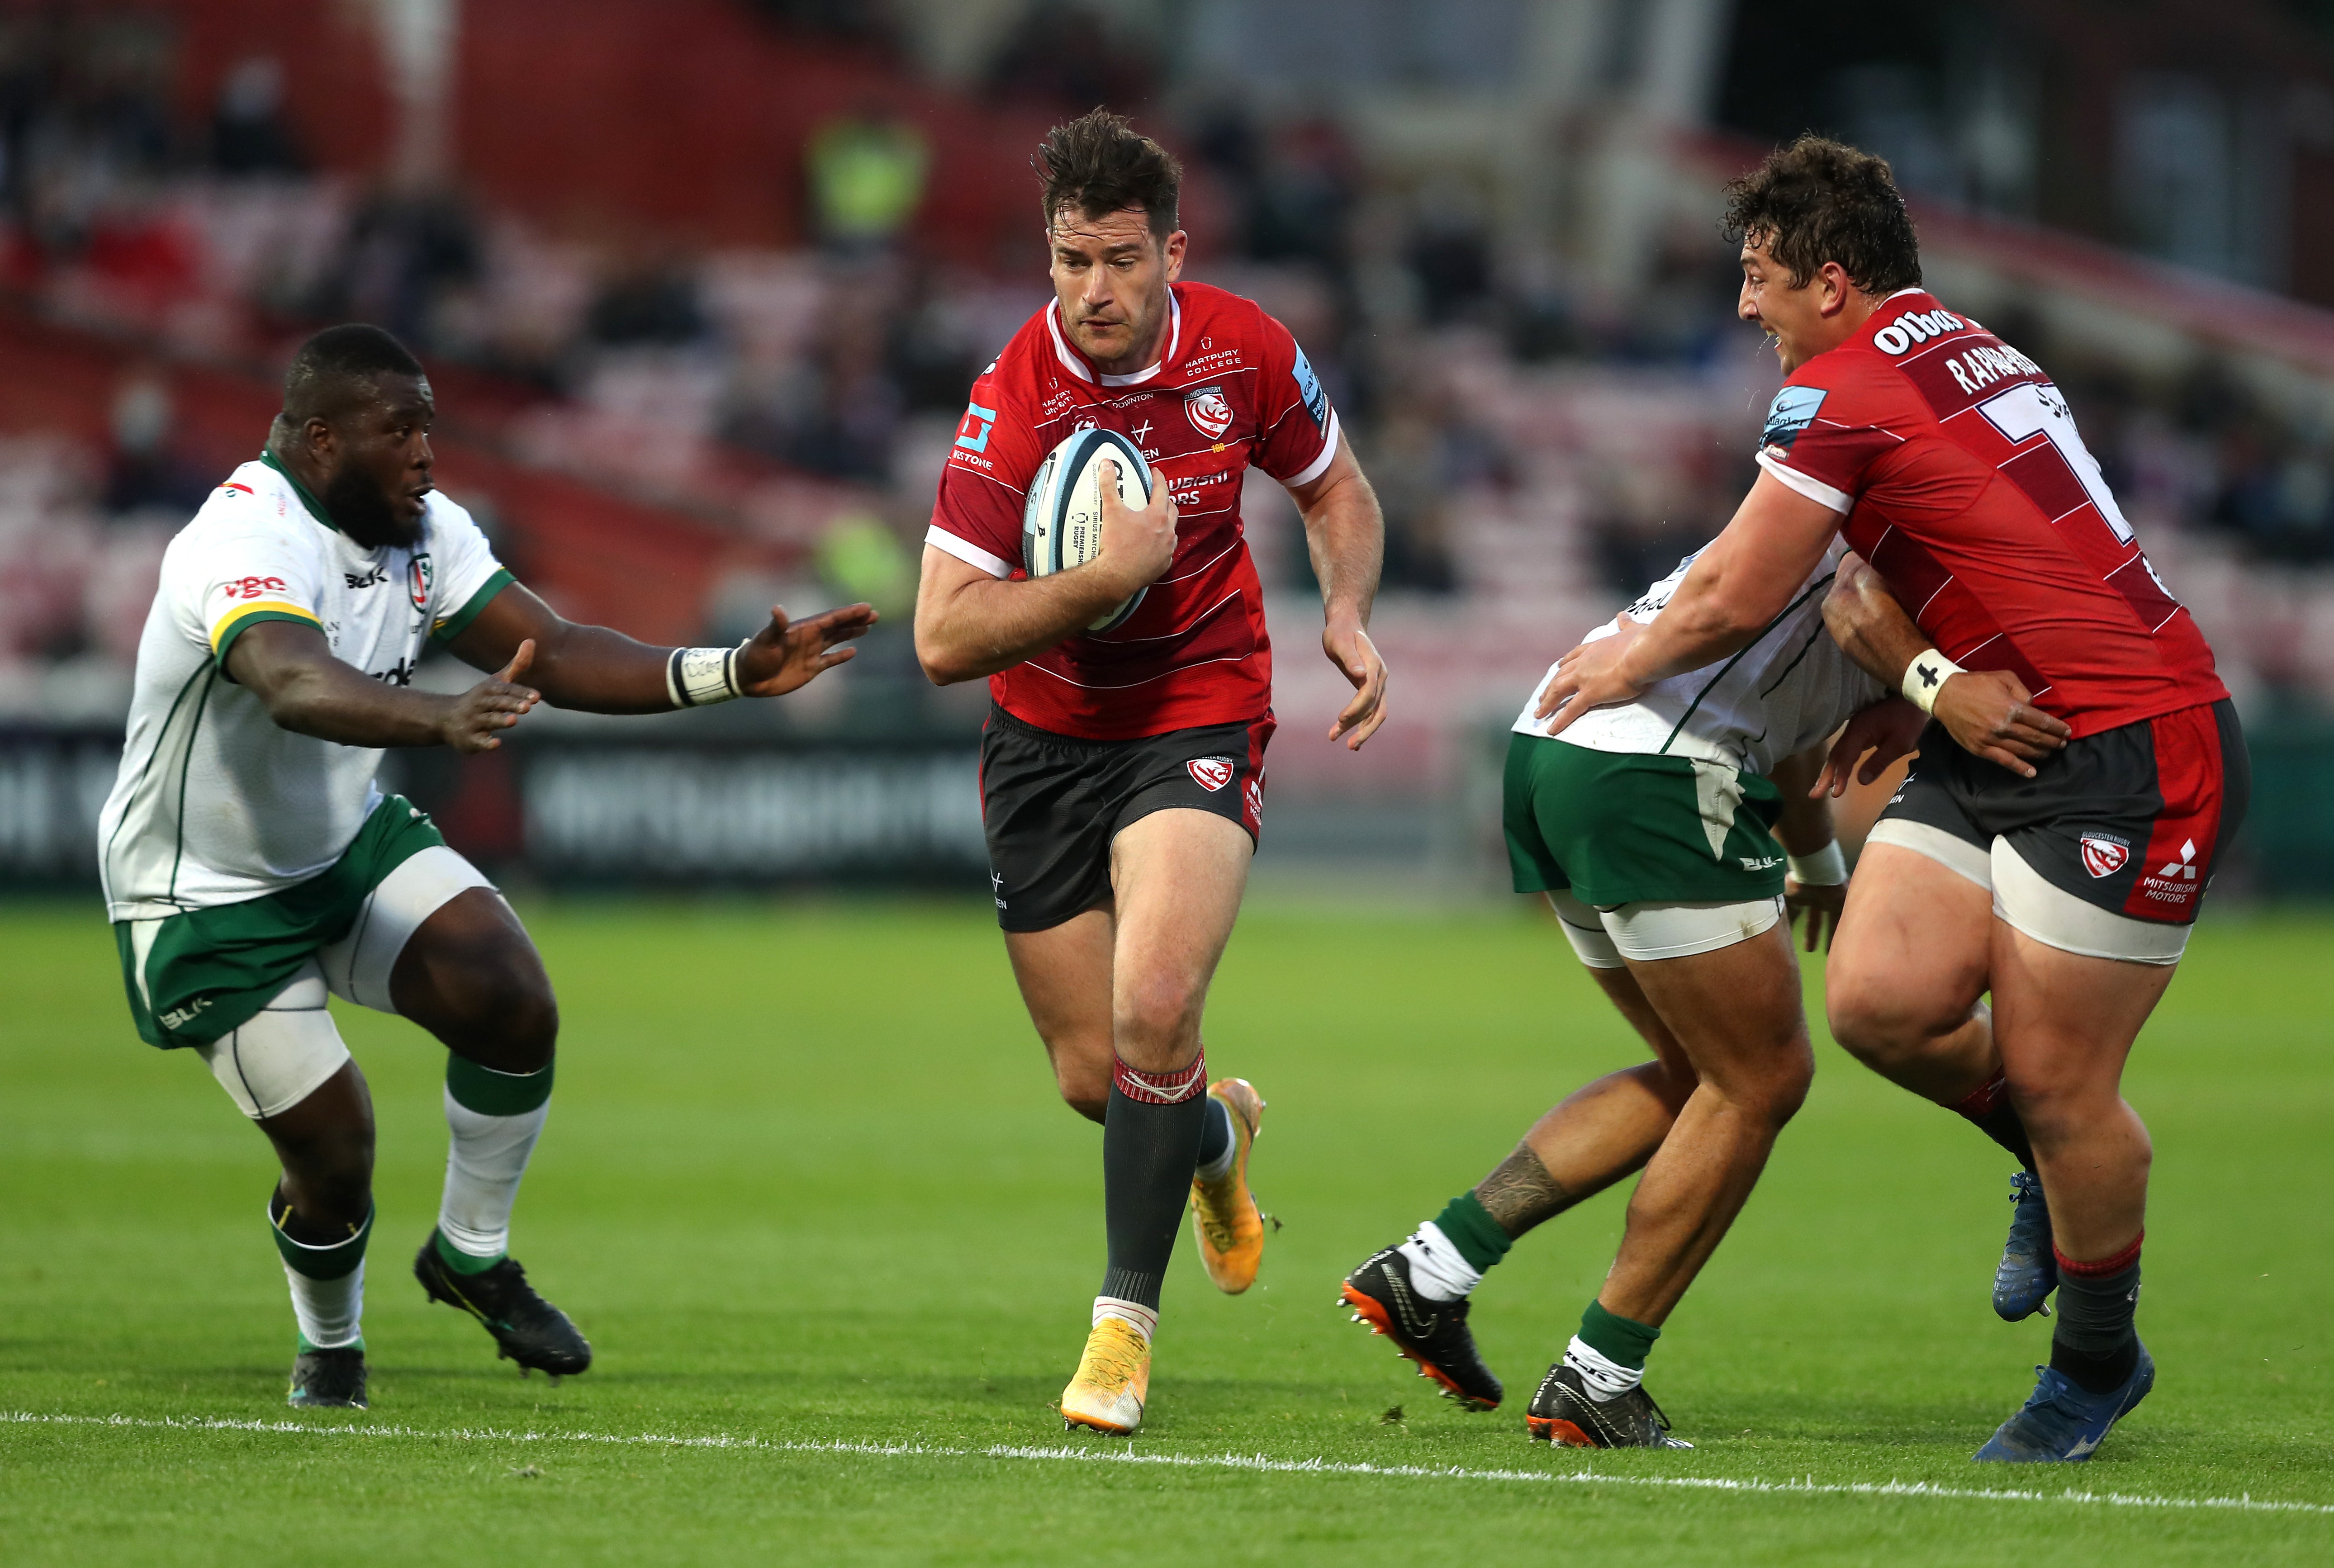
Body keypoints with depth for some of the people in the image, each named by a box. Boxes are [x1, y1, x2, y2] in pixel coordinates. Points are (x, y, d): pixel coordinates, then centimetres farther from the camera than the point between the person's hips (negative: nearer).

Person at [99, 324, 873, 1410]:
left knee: (516, 1008, -16)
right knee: (333, 1155, -9)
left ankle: (472, 1258, 8)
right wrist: (442, 721, -69)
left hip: (351, 840, 7)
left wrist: (732, 672, -15)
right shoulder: (245, 540, -30)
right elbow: (297, 687, -50)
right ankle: (329, 1349, 24)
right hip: (209, 900, -7)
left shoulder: (420, 529, -4)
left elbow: (553, 655, -4)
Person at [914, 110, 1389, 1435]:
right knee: (1095, 1078, 6)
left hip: (1200, 722, 0)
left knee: (1153, 1015, -23)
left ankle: (1126, 1324, -9)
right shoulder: (1016, 399, -18)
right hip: (1047, 737, 0)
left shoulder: (1244, 352, -10)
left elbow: (1339, 492, 11)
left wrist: (1349, 617, -6)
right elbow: (943, 639, -21)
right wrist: (1109, 577, -30)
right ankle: (1217, 1138, 43)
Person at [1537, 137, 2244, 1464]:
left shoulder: (1840, 391, -13)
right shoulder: (1970, 354, 15)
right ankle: (2059, 1158, 20)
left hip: (2133, 753, -9)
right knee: (1880, 999, -3)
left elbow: (1736, 602, -6)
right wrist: (1928, 684, 2)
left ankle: (2099, 1358, 15)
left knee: (2054, 1082, -2)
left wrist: (1623, 667, 11)